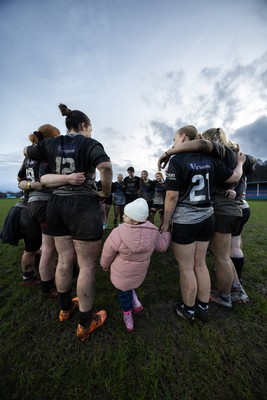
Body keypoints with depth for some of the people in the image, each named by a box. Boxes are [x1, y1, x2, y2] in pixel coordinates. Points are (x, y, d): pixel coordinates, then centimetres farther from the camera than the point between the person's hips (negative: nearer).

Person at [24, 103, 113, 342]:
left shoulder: (51, 143, 13)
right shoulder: (90, 143, -3)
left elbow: (27, 152, 30)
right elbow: (105, 165, -23)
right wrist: (106, 192, -10)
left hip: (56, 205, 7)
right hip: (84, 206, -6)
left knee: (65, 260, 20)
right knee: (87, 265, 6)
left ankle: (65, 307, 42)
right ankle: (86, 323, 25)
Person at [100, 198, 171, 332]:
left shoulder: (118, 233, -28)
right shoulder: (152, 232, -18)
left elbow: (108, 253, -12)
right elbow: (162, 246, -1)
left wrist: (105, 264, 8)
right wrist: (167, 233, 15)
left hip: (121, 273, -4)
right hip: (139, 273, 4)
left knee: (123, 292, 23)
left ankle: (128, 317, 40)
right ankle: (135, 302, 30)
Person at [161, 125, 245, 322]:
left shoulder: (177, 160, -12)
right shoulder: (210, 159, 5)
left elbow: (172, 197, -17)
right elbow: (234, 177, 14)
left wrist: (165, 223, -8)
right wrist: (240, 163, 35)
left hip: (184, 221, -6)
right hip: (206, 218, 7)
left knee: (186, 267, 11)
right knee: (200, 264, 20)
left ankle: (189, 310, 32)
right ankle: (203, 307, 37)